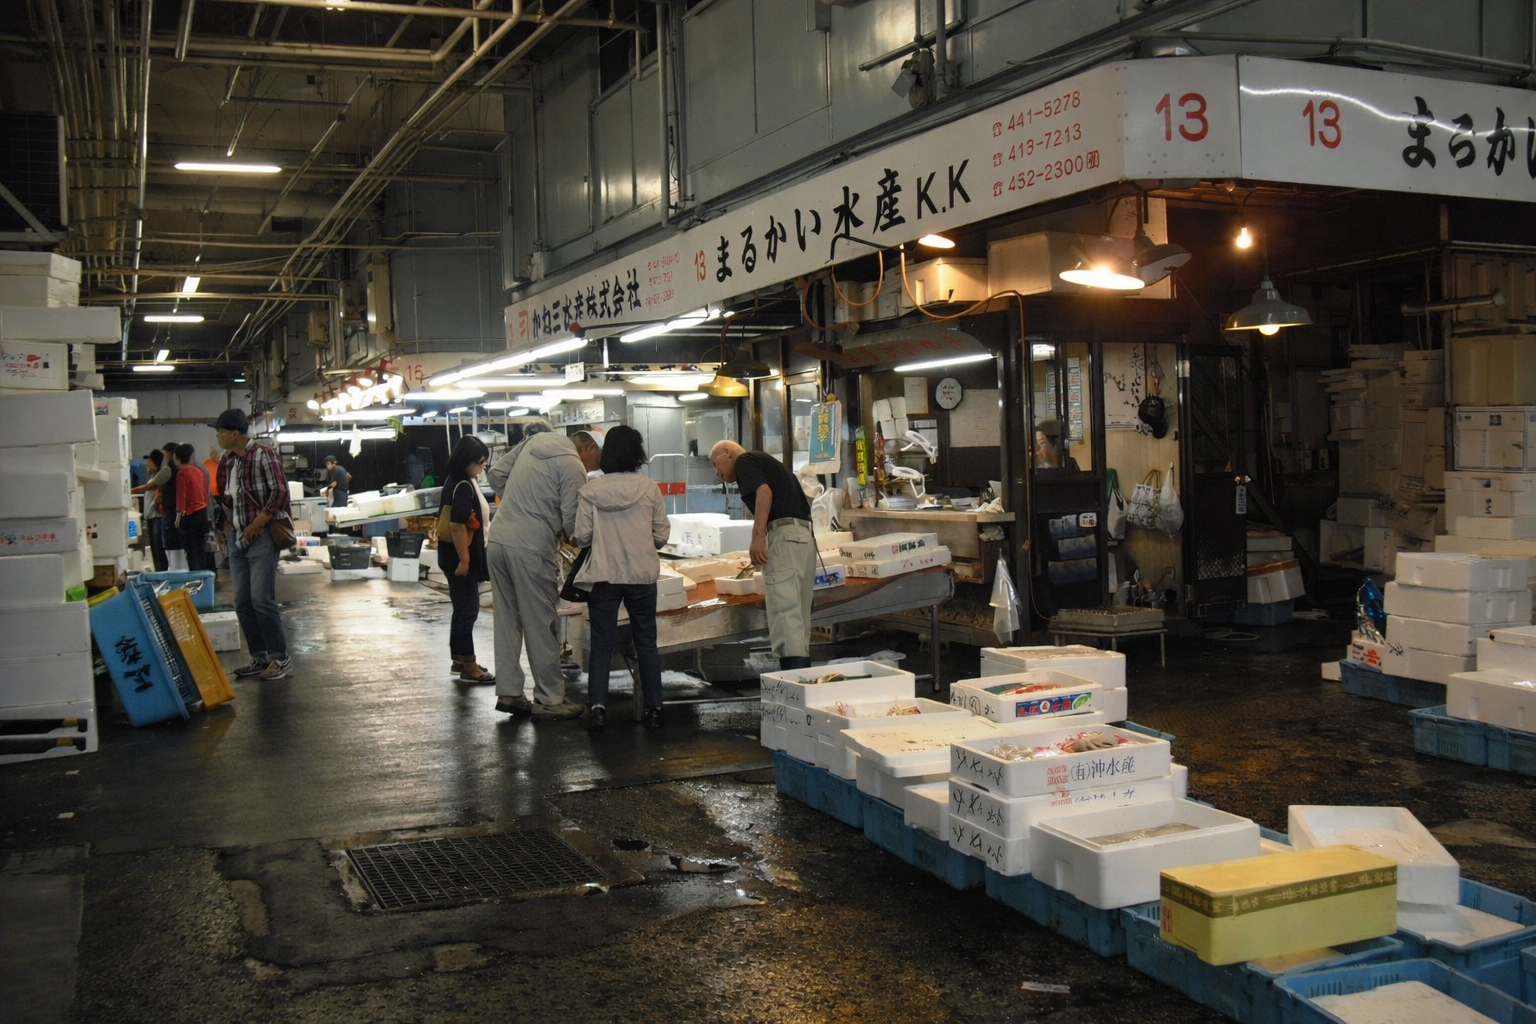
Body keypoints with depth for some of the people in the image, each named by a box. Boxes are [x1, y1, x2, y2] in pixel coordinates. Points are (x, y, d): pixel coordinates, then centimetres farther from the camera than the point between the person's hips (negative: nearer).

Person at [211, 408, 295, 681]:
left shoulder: (263, 454, -9)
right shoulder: (226, 460, 12)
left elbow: (280, 492, -13)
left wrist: (254, 526, -16)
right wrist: (227, 527, 8)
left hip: (261, 537, -7)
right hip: (236, 539, 7)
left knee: (262, 600, -10)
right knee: (242, 602, 7)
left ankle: (281, 658, 0)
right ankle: (260, 658, 16)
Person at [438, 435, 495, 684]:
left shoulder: (456, 481, 10)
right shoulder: (463, 486, -20)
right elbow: (458, 525, -25)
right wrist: (464, 560, -22)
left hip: (461, 555, 10)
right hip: (460, 556, -10)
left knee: (463, 608, 16)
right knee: (468, 609, -4)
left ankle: (459, 659, 25)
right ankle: (468, 665, 2)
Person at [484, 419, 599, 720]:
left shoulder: (534, 440, 10)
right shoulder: (573, 467, -12)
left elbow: (496, 475, 17)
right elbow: (572, 524, -13)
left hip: (496, 540, 8)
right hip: (530, 550, -7)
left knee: (507, 622, 14)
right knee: (540, 627, 2)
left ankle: (508, 692, 20)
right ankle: (549, 700, 10)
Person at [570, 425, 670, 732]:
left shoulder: (590, 490, -5)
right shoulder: (648, 488, -3)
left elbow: (581, 537, -6)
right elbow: (662, 534, 1)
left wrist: (573, 538, 16)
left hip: (603, 575, -1)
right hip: (642, 575, 1)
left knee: (601, 644, 6)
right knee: (646, 643, 11)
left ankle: (597, 706, -6)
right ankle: (653, 709, 12)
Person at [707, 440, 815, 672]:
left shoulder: (745, 460, 4)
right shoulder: (766, 462, 29)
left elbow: (764, 492, -16)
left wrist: (757, 536, -21)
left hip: (783, 536, -9)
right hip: (805, 537, 9)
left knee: (784, 610, -14)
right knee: (799, 614, 11)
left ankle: (793, 672, -21)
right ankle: (802, 670, 13)